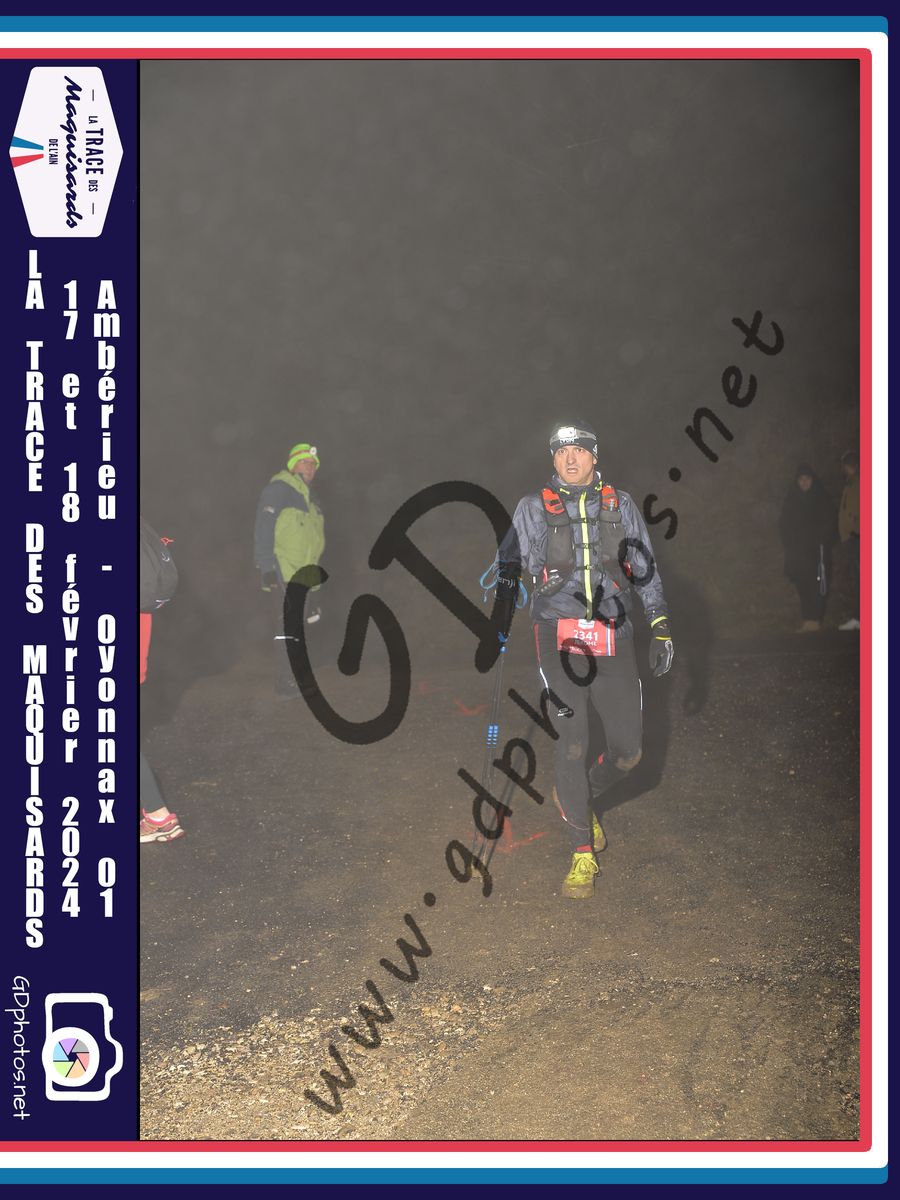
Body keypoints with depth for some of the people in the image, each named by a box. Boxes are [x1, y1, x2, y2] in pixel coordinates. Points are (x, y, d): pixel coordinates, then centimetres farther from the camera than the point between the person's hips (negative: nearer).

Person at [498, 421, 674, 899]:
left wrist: (661, 626, 10)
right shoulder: (534, 508, 6)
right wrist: (499, 620, -5)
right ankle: (583, 852, 6)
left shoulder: (621, 505, 10)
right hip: (560, 639, -2)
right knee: (572, 747, -6)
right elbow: (508, 566, 8)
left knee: (627, 751, 3)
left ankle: (576, 799, 34)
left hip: (613, 640, 2)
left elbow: (646, 571, 15)